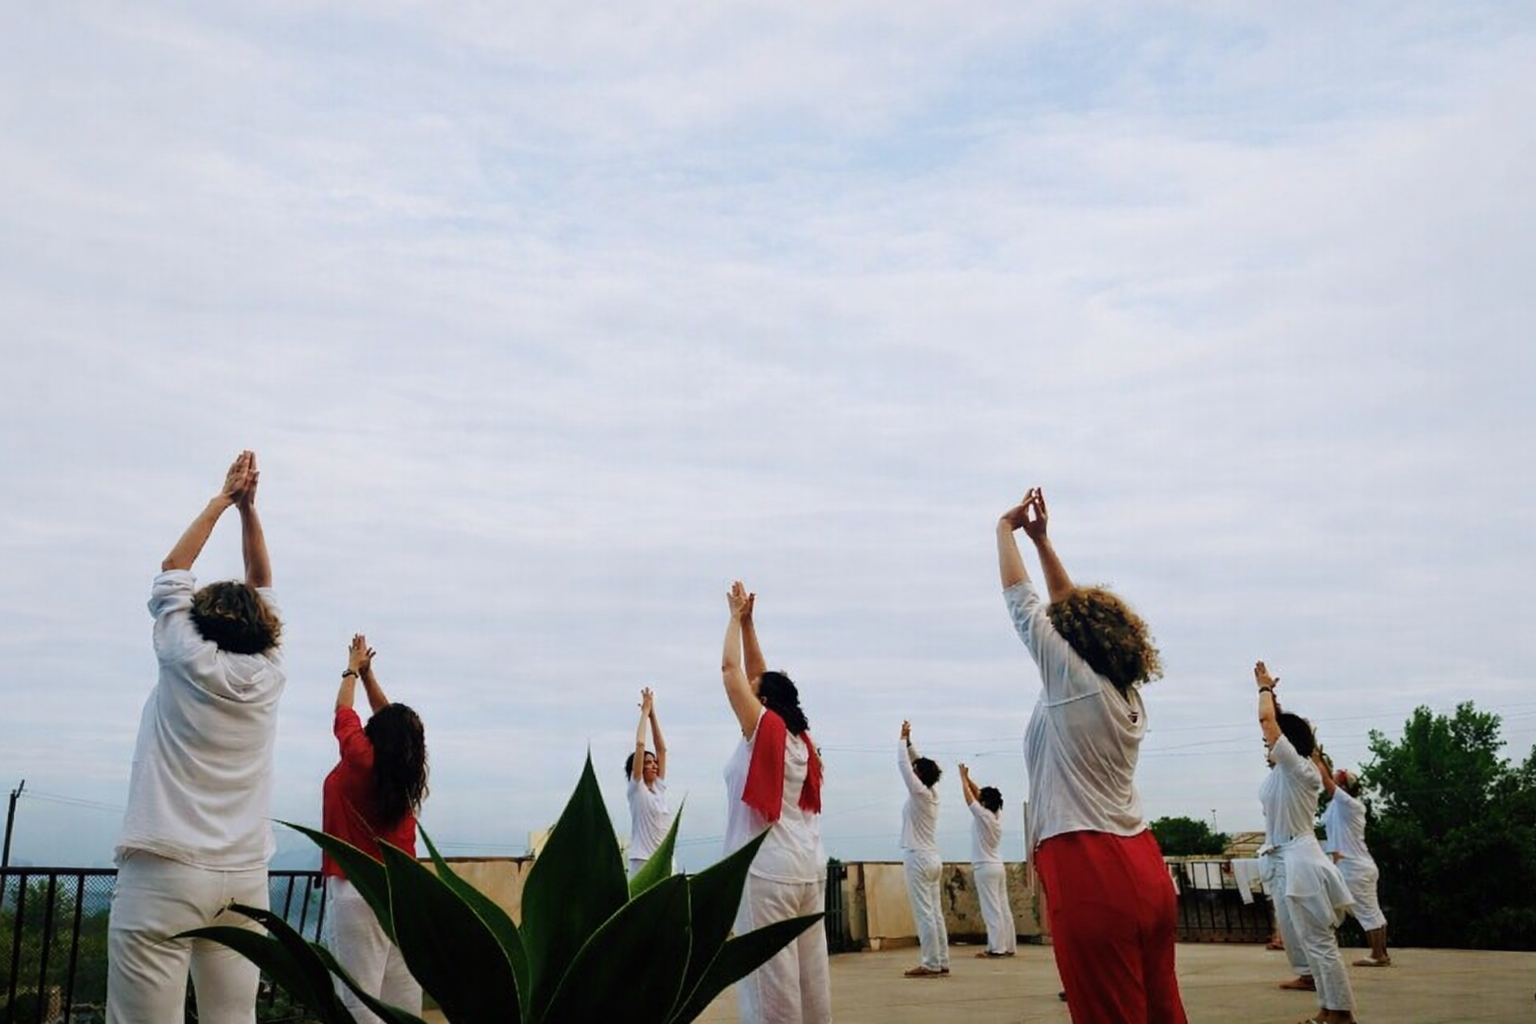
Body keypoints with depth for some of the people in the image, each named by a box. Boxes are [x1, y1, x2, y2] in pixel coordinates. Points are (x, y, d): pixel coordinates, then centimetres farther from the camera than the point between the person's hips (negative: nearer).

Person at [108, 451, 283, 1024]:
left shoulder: (189, 662, 0)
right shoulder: (267, 675, 9)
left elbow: (172, 572, 13)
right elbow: (261, 584, 20)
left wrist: (223, 500, 19)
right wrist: (247, 507, 19)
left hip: (167, 869, -4)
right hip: (245, 876, 5)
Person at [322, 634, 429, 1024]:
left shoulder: (361, 762, -8)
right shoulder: (408, 773, 5)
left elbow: (344, 715, 8)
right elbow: (392, 720, 18)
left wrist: (352, 670, 24)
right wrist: (368, 673, 26)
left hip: (358, 892, -5)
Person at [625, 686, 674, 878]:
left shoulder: (659, 787, 13)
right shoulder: (636, 788, -3)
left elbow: (661, 748, 13)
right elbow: (640, 745, -11)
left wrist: (653, 714, 10)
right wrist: (645, 712, -3)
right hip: (643, 861, -7)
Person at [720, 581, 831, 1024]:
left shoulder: (765, 729, -7)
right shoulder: (798, 737, 12)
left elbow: (730, 669, 0)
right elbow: (759, 675, 20)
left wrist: (736, 617, 11)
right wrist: (747, 621, 22)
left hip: (767, 870, -8)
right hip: (808, 867, 8)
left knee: (769, 974, -5)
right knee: (809, 972, 8)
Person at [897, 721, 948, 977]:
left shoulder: (919, 793, -12)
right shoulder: (932, 793, 9)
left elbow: (903, 764, -8)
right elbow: (915, 762, 18)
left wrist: (903, 739, 2)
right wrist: (909, 741, 17)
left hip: (918, 858, -9)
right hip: (932, 859, 9)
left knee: (924, 913, -7)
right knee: (935, 913, 8)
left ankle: (930, 964, -6)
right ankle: (941, 962, 10)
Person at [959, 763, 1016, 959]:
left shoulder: (983, 815, -14)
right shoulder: (997, 814, 6)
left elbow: (969, 796, -7)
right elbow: (979, 793, 15)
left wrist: (963, 778, 3)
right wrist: (968, 778, 14)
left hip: (985, 868, -8)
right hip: (997, 867, 8)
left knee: (991, 909, -7)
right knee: (1003, 908, 8)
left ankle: (997, 948, -8)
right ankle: (1008, 946, 10)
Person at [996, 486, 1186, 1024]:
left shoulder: (1073, 678, -7)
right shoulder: (1126, 692, 12)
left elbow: (1021, 601, 0)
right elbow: (1073, 606, 21)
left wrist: (1006, 528, 12)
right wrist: (1041, 539, 26)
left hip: (1091, 876, -8)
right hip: (1144, 869, 8)